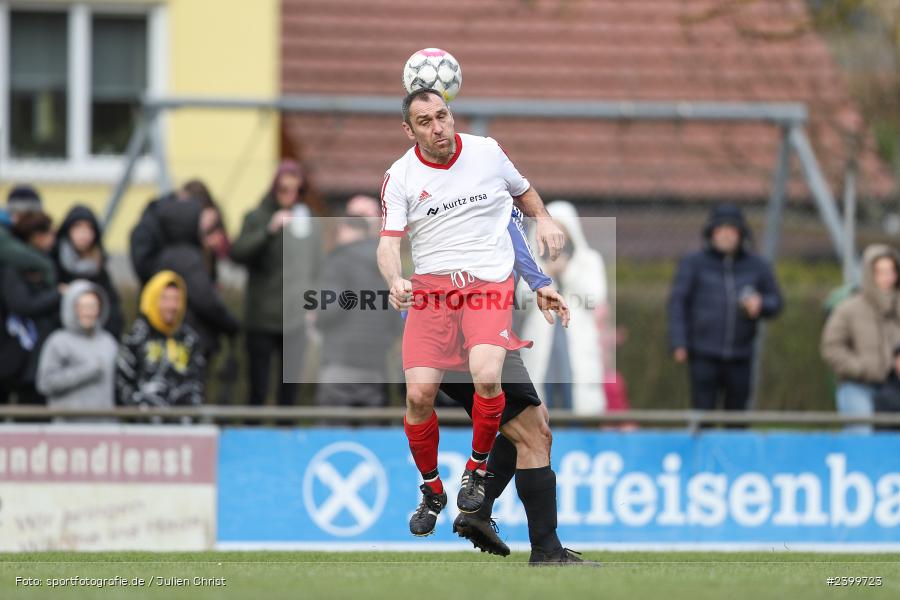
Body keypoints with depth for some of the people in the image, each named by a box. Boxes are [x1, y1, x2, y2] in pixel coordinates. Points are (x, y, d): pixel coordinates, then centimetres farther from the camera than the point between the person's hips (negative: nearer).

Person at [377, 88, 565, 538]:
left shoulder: (487, 151, 6)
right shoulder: (400, 177, 2)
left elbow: (522, 191, 25)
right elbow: (388, 242, -4)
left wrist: (543, 220, 6)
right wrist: (395, 281, -24)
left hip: (490, 281, 0)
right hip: (431, 287, 1)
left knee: (486, 376, -26)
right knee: (419, 393, -13)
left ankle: (477, 468, 1)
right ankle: (431, 490, 11)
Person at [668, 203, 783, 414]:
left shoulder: (757, 267, 10)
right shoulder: (693, 264, 3)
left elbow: (775, 302, 15)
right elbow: (678, 302, 2)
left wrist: (760, 305, -9)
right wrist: (679, 343, -7)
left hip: (740, 357, 3)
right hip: (704, 356, -3)